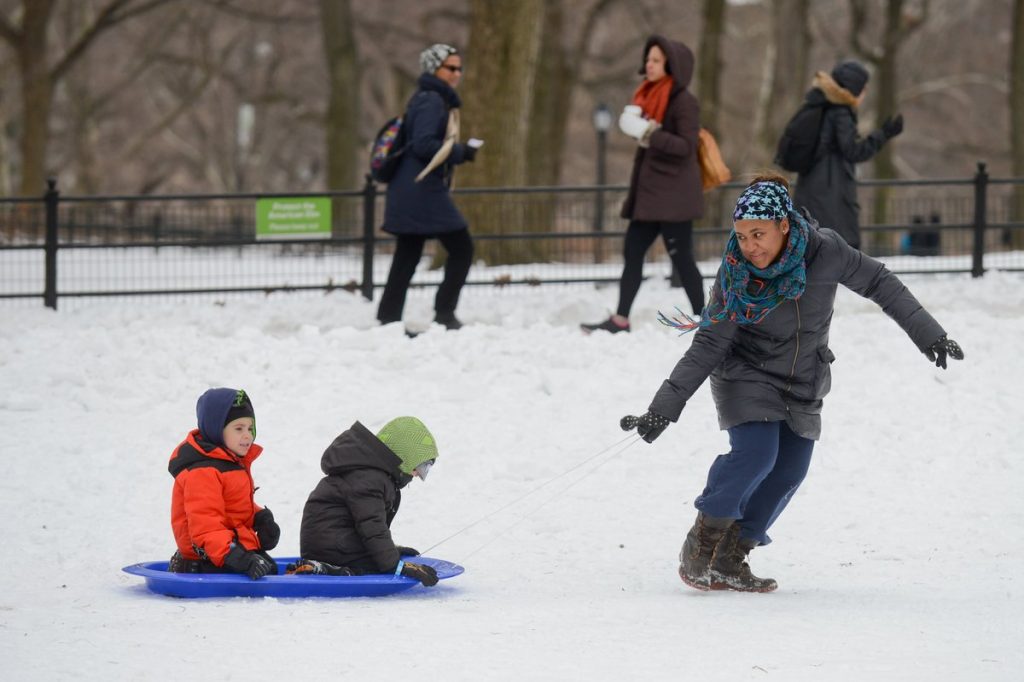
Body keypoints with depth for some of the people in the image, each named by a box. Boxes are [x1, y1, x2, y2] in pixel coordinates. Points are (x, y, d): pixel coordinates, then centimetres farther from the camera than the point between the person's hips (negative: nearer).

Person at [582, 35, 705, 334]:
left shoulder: (684, 102, -12)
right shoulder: (650, 96, 13)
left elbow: (685, 146, -20)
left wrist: (647, 132, -25)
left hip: (674, 195, -9)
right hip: (649, 192, 9)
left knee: (681, 258, -4)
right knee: (632, 252, 6)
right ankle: (620, 319, 7)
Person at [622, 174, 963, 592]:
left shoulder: (824, 251, -20)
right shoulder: (735, 274, -22)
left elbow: (879, 284, -5)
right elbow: (707, 346, -16)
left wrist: (929, 336, -5)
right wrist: (663, 410, -21)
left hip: (803, 385, 3)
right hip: (747, 376, -3)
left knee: (788, 473, -3)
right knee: (755, 455, -23)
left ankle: (729, 559, 9)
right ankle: (702, 543, -7)